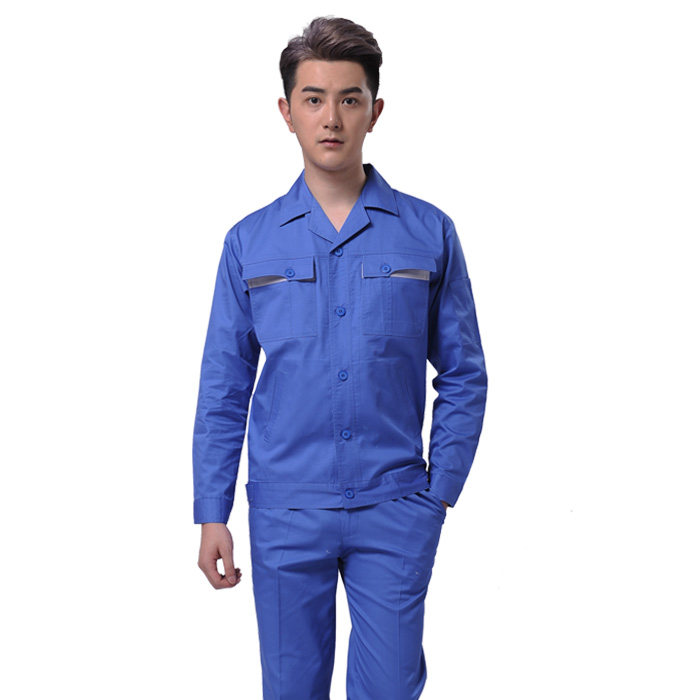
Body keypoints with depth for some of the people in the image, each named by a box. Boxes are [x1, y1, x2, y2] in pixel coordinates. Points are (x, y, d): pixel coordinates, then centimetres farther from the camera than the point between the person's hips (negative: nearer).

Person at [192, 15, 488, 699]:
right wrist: (212, 514, 1)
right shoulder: (249, 242, 2)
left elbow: (463, 375, 4)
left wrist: (439, 490, -2)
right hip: (285, 512, 1)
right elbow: (223, 391, 4)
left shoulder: (429, 233, -1)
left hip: (394, 511, -1)